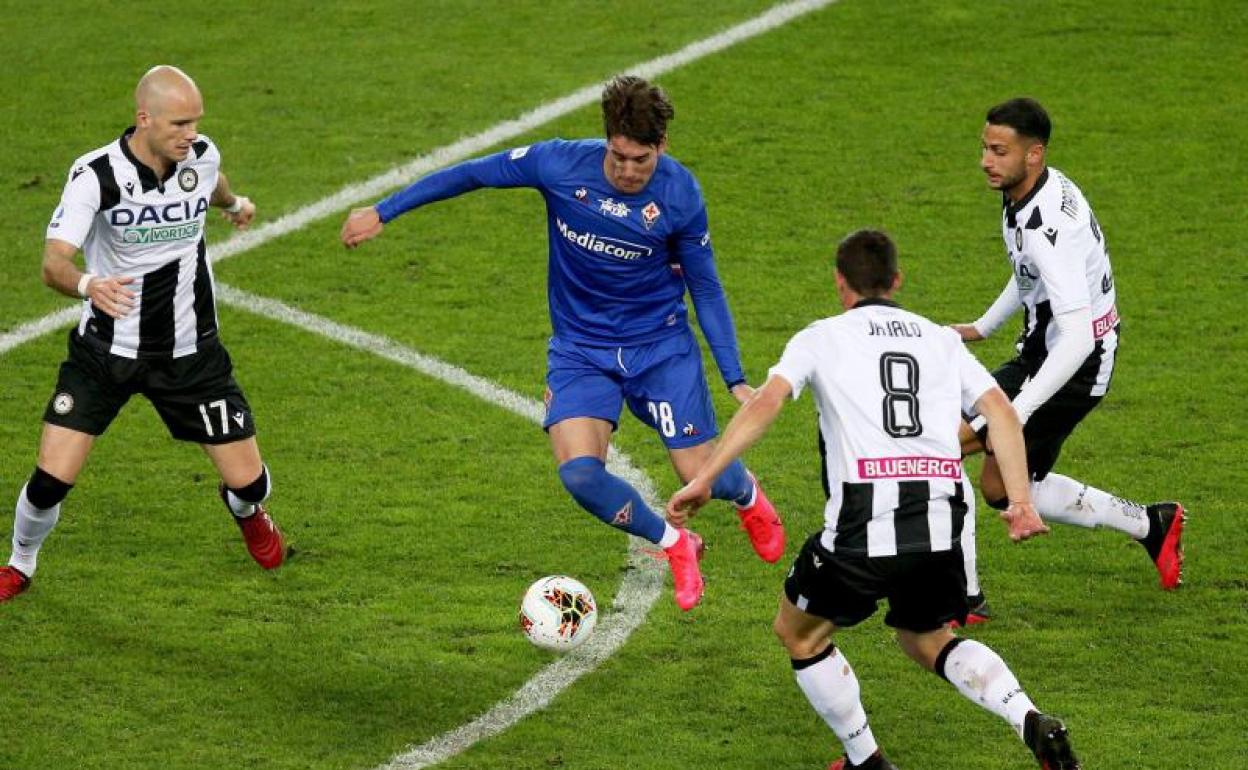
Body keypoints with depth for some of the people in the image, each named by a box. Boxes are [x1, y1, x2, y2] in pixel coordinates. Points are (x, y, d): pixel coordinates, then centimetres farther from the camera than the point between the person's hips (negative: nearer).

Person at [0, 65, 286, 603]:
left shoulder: (203, 156, -8)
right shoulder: (95, 175, -21)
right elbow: (54, 263, -31)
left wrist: (234, 205, 42)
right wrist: (88, 284, -54)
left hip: (190, 353, 3)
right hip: (105, 351, -3)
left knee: (247, 482, 1)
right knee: (50, 481, -12)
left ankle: (250, 517, 42)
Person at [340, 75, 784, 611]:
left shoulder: (680, 195, -16)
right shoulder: (560, 164, -18)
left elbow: (706, 289, -4)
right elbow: (471, 175, -4)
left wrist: (736, 380, -8)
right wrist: (382, 212, 0)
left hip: (661, 346, -1)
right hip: (580, 349, 1)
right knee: (579, 472, -21)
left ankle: (747, 494, 38)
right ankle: (676, 547, 8)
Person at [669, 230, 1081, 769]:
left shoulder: (821, 337, 10)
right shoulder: (942, 340, 21)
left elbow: (765, 404, -5)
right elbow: (1000, 411, 9)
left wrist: (702, 480, -8)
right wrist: (1020, 500, 5)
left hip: (862, 527, -4)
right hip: (940, 522, 4)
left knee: (797, 632, 21)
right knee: (927, 640, 27)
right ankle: (1032, 723, 6)